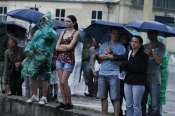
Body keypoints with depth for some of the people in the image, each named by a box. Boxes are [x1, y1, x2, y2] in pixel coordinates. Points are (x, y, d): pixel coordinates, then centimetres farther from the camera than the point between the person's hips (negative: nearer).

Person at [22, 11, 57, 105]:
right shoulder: (38, 32, 18)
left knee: (44, 79, -2)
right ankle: (35, 96, 19)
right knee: (33, 76, 9)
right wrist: (29, 50, -5)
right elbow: (31, 42, 16)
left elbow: (47, 35, -26)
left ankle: (44, 98, 4)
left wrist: (47, 23, -13)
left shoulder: (52, 33, -3)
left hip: (44, 58, -7)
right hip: (34, 57, 7)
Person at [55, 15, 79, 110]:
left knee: (64, 82, -11)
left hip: (69, 59, -6)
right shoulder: (63, 33, 14)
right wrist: (65, 48, -8)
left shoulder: (76, 33, -1)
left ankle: (69, 103, -1)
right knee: (61, 82, 1)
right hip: (60, 58, 6)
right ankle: (64, 102, 7)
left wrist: (61, 45, 2)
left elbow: (70, 46, -13)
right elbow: (57, 47, 6)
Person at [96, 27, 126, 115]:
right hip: (102, 74, 4)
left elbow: (120, 62, -8)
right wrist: (104, 54, -6)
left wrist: (109, 56, -9)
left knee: (115, 98, -7)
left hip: (114, 75, -4)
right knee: (103, 97, 7)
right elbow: (99, 60, 12)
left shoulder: (120, 47, 2)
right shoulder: (103, 45, 15)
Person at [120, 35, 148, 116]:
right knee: (128, 105, 6)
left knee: (136, 105, -3)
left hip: (138, 82, -5)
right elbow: (122, 66, 6)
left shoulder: (143, 55, -2)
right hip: (128, 81, 5)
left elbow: (139, 68, -14)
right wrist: (133, 66, -11)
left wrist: (128, 64, -6)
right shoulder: (129, 53, 13)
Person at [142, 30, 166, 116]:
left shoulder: (161, 46, 1)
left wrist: (152, 50, -5)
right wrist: (146, 54, -7)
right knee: (141, 103, 8)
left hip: (154, 79, -5)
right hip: (144, 77, 5)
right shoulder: (145, 46, 16)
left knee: (155, 105, -7)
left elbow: (158, 60, -10)